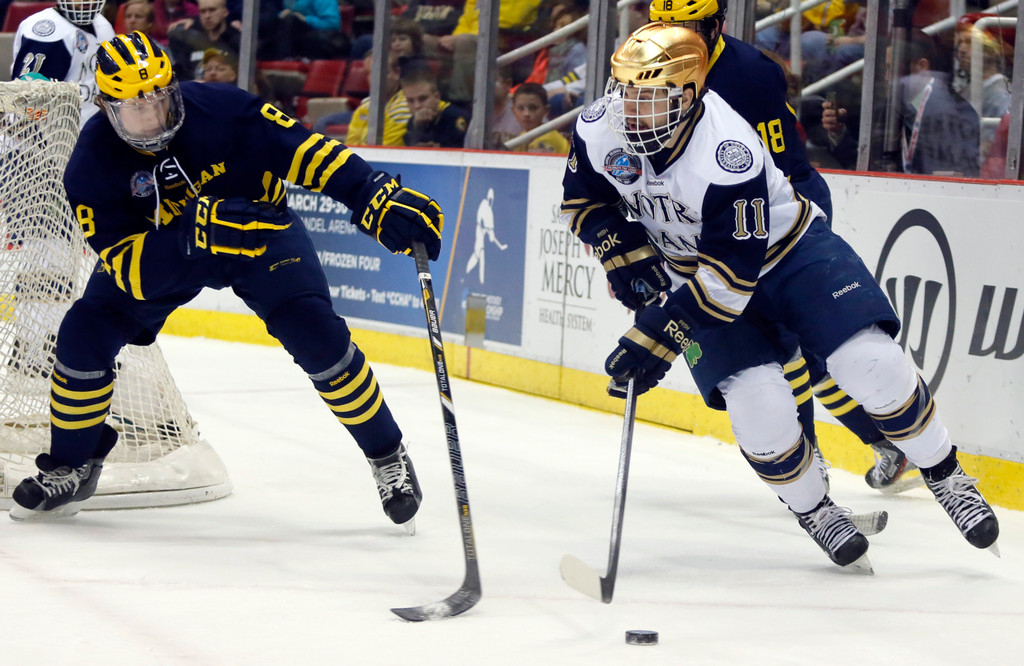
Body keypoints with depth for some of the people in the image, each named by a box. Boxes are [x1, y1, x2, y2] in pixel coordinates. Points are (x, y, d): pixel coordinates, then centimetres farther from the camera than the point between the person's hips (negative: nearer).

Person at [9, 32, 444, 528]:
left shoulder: (219, 110, -30)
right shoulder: (93, 165, -26)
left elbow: (301, 149, -28)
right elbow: (125, 263, -31)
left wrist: (381, 200, -39)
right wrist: (201, 233, -46)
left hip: (259, 231, -1)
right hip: (159, 251, 1)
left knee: (315, 334, -20)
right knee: (85, 334, -14)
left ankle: (388, 456, 0)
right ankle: (71, 467, 10)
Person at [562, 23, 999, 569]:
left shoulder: (728, 153, -35)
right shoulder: (599, 130, -18)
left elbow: (730, 275, -34)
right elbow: (583, 202, 3)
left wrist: (657, 339, -36)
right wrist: (625, 253, -14)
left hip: (787, 249, -3)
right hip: (690, 271, 3)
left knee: (871, 364, -19)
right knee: (758, 405, -19)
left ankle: (943, 473, 5)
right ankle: (812, 510, 8)